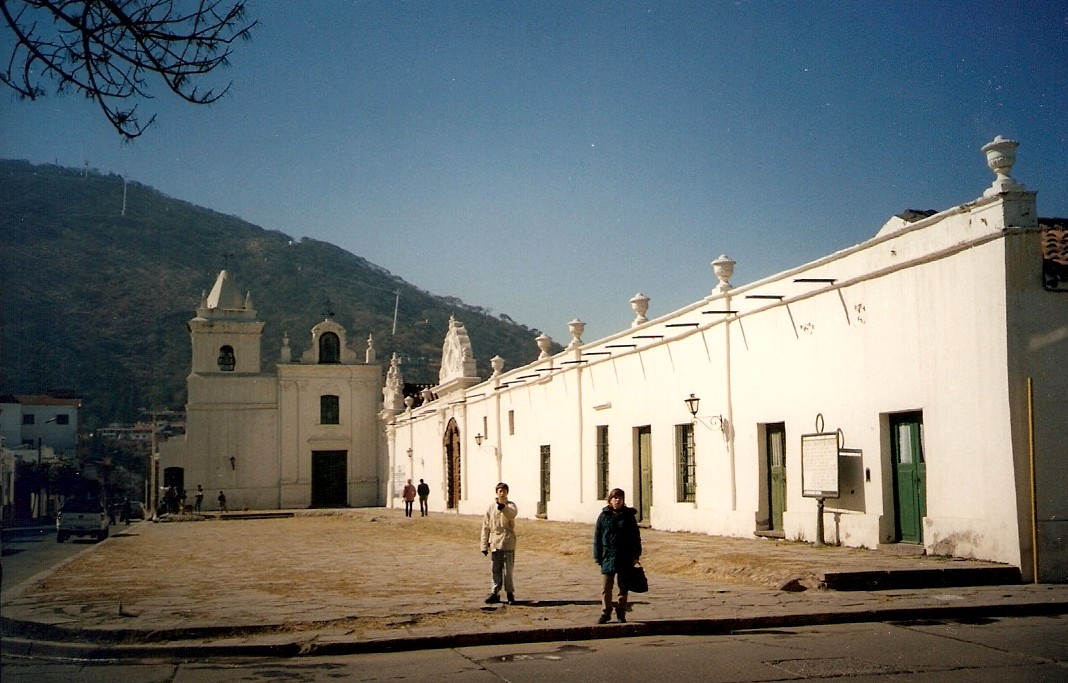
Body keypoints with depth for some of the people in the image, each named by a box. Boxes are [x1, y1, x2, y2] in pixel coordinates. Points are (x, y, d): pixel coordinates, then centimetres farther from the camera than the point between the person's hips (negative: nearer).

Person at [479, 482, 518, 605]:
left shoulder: (510, 505, 0)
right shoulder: (491, 507, 8)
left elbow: (513, 513, -26)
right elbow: (486, 527, 9)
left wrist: (503, 507, -46)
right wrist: (484, 545, 5)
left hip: (508, 543, -3)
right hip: (494, 543, 3)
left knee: (508, 570, 0)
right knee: (496, 570, 8)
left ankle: (510, 593, 9)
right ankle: (495, 593, 16)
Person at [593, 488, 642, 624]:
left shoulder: (629, 515, 3)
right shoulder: (604, 516, 4)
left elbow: (636, 536, 6)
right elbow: (597, 537, 5)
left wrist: (636, 555, 0)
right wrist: (597, 556, -1)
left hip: (625, 559, 0)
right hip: (608, 557, 0)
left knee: (623, 588, 7)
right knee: (605, 588, -1)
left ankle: (621, 614, 18)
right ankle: (605, 613, 9)